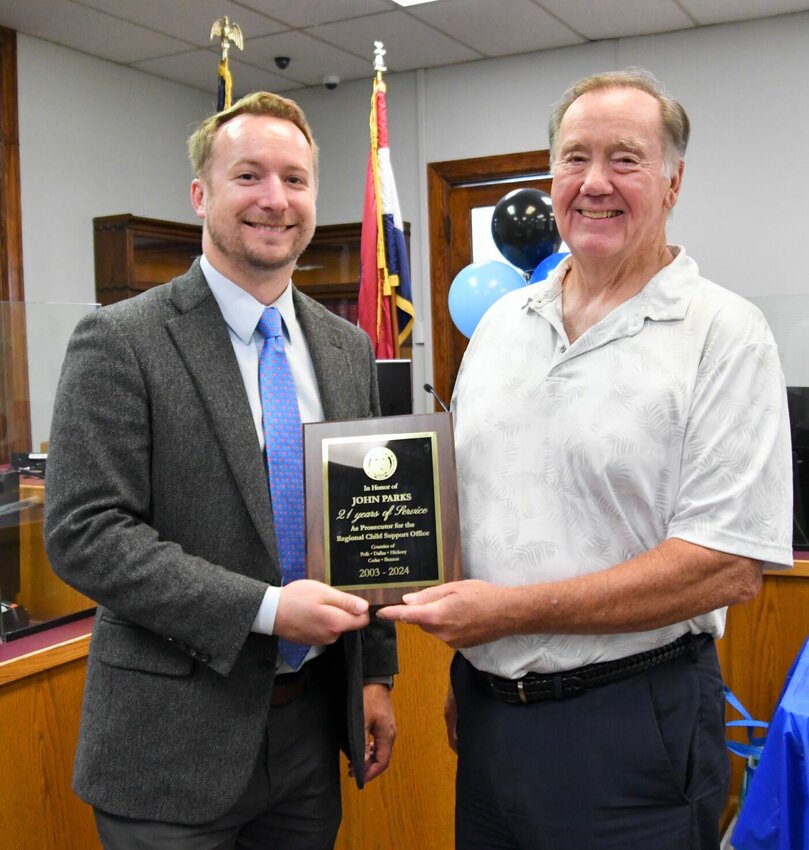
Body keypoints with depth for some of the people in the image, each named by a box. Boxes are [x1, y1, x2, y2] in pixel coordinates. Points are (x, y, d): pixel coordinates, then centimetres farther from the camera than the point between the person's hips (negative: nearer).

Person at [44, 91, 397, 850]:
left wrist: (375, 673, 10)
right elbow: (83, 533, -17)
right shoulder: (119, 342, -11)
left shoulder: (349, 349, 7)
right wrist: (263, 608, -22)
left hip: (314, 721, 5)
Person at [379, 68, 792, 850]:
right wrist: (462, 672, 9)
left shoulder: (723, 335, -11)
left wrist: (513, 610, -19)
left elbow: (728, 567, -17)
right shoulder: (501, 322, 7)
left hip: (631, 721, -5)